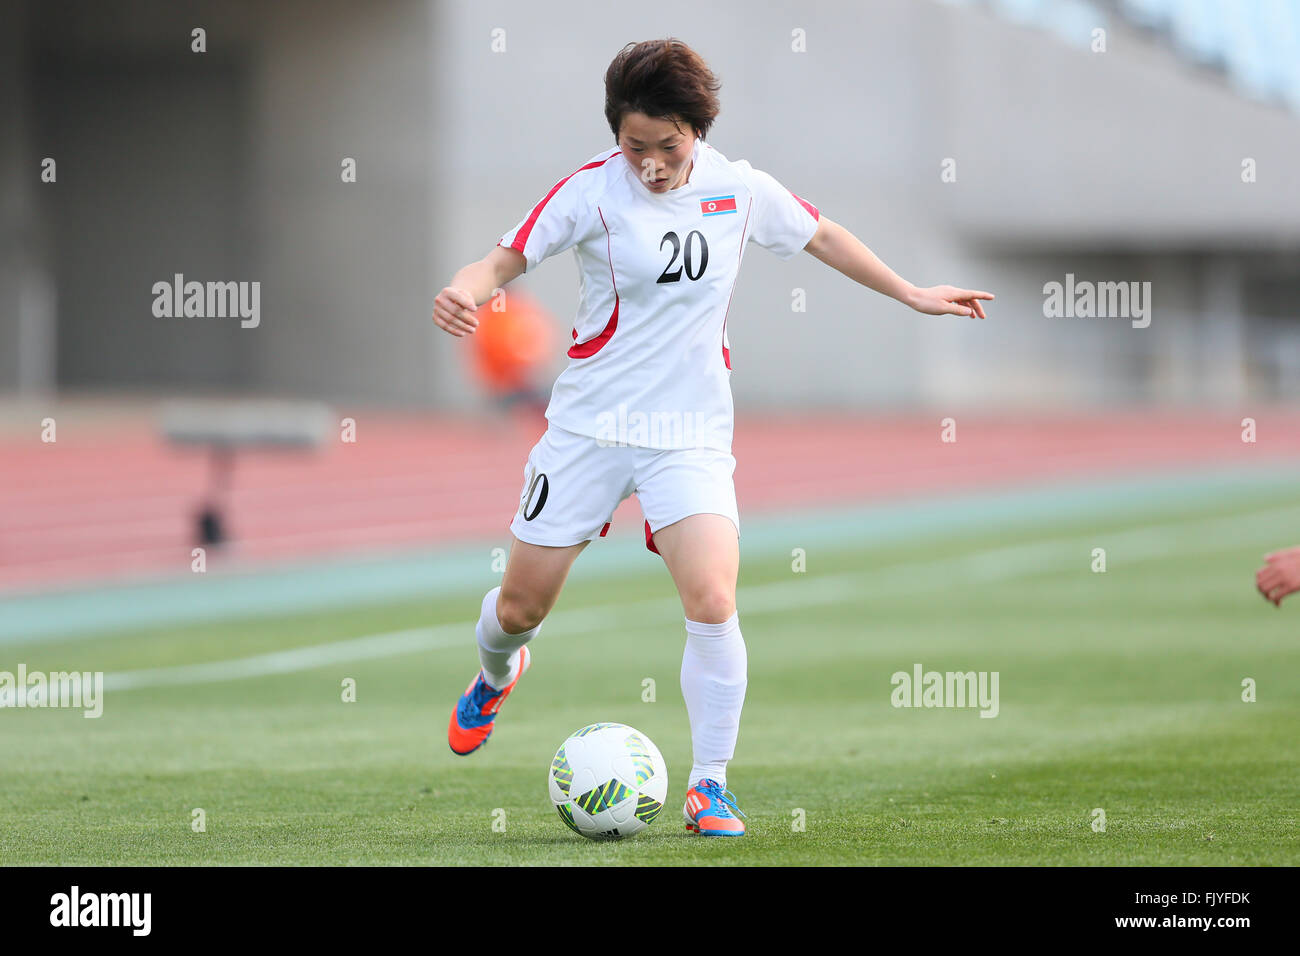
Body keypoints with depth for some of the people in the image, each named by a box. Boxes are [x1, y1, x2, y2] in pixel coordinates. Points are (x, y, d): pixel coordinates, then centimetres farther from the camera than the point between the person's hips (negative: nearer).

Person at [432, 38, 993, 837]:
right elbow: (506, 261, -6)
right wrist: (462, 291, -29)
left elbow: (820, 236, 16)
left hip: (689, 434, 1)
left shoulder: (741, 190, 0)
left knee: (712, 600, -19)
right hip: (588, 425, -1)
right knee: (523, 603, 7)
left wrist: (913, 295, 22)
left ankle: (711, 785, -7)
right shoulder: (590, 191, -8)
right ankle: (496, 675, 45)